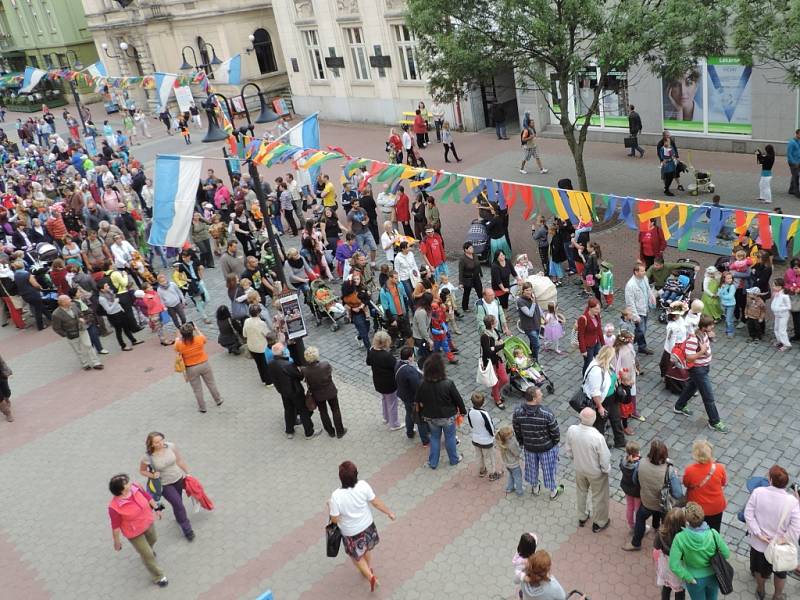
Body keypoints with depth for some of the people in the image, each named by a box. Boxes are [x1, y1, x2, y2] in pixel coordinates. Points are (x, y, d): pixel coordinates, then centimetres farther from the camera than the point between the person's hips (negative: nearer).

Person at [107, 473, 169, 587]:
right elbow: (115, 526, -22)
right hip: (134, 533, -5)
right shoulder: (114, 507, -36)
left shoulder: (134, 487, -23)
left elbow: (147, 496, -4)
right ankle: (158, 577, 32)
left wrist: (156, 508, 8)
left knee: (153, 539, 34)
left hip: (148, 522, 5)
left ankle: (147, 550, 69)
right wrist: (117, 541, -9)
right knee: (148, 555, 9)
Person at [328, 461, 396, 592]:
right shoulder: (363, 485, -25)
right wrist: (389, 513, 4)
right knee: (366, 549, 33)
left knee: (356, 556, 25)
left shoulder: (336, 496, -34)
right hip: (367, 526, 4)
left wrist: (330, 507, -3)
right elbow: (376, 502, -12)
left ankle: (370, 577, 20)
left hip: (351, 532, -4)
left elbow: (335, 519, -22)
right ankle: (369, 570, 54)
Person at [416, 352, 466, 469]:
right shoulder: (448, 384, -27)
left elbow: (419, 402, -3)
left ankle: (433, 462, 32)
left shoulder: (423, 385, -18)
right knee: (450, 437, 20)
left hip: (431, 417, 2)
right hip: (447, 417, -2)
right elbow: (458, 399, -14)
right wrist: (463, 411, 4)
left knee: (434, 438, 22)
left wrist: (424, 414, 15)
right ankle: (454, 459, 39)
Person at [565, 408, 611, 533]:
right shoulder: (597, 437, -37)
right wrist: (606, 469, -1)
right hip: (595, 472, -4)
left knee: (581, 492, 30)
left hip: (579, 469, 4)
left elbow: (569, 451, -6)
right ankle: (599, 523, 45)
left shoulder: (571, 430, -25)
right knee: (598, 497, 23)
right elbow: (605, 458, -22)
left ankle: (582, 518, 52)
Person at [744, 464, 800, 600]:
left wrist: (758, 533, -13)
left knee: (760, 568, 28)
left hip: (759, 542, 1)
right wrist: (786, 541, -13)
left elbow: (748, 514, -18)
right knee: (780, 571, 27)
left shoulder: (758, 492, -20)